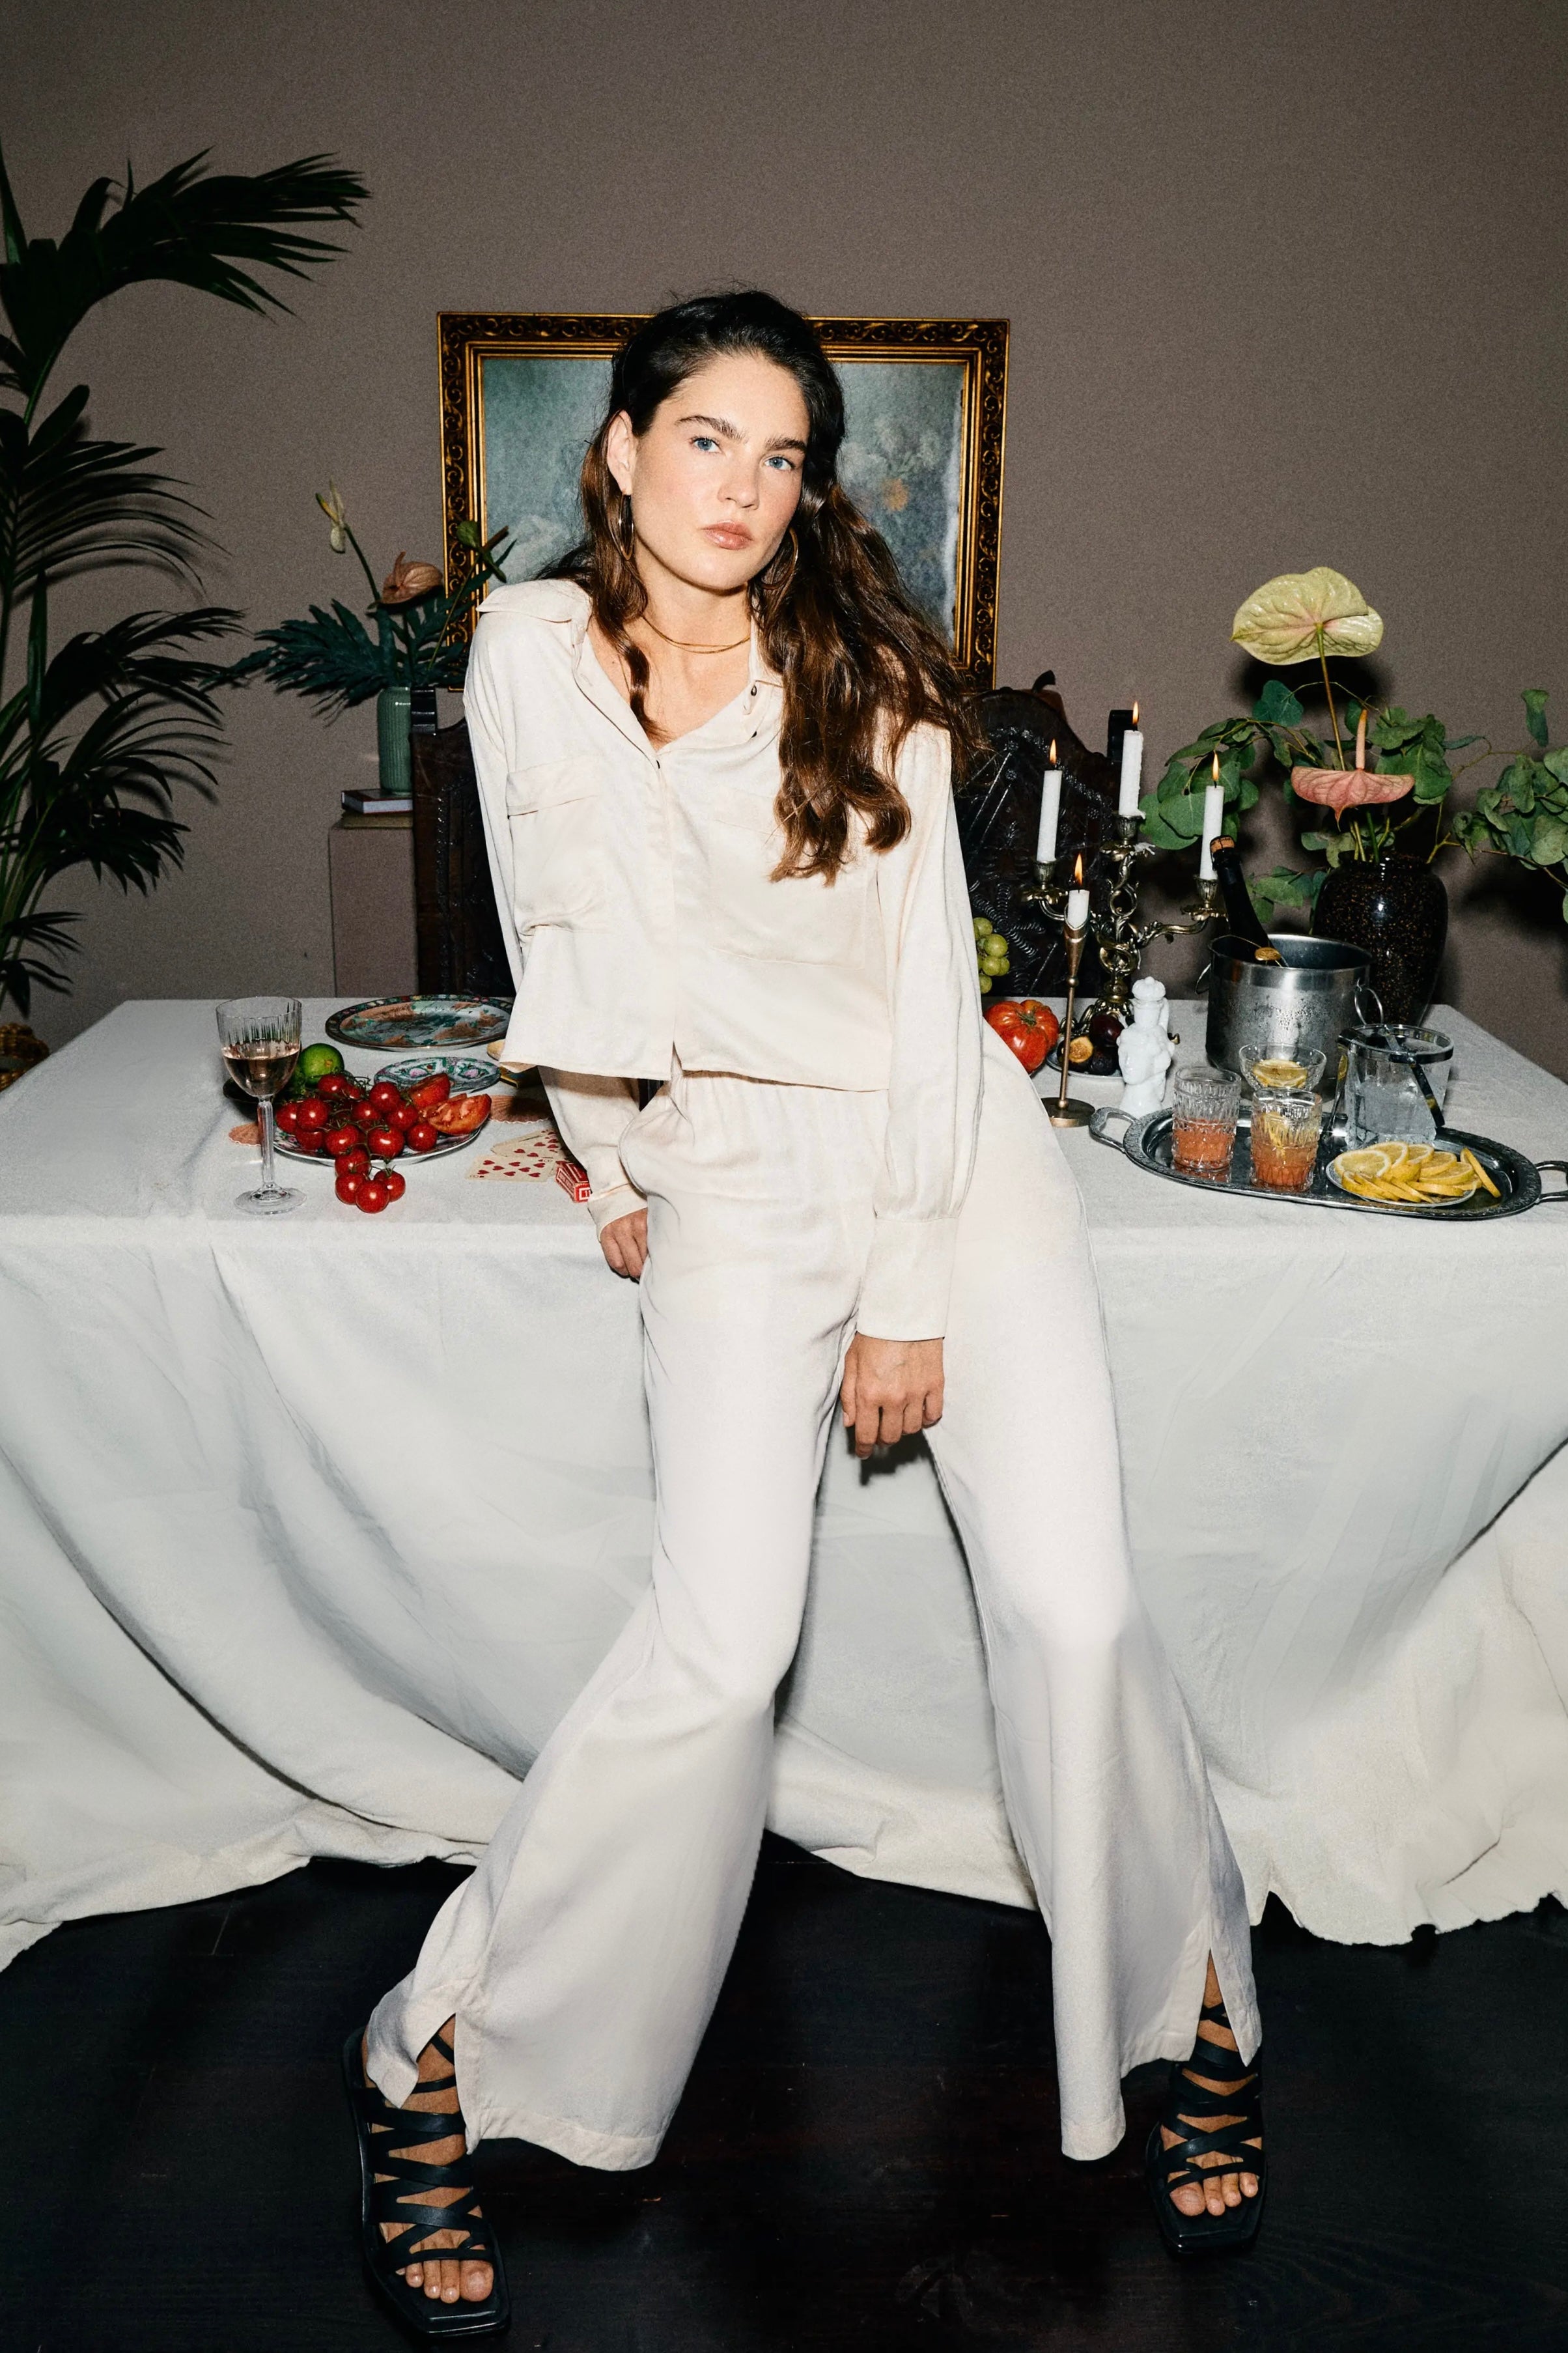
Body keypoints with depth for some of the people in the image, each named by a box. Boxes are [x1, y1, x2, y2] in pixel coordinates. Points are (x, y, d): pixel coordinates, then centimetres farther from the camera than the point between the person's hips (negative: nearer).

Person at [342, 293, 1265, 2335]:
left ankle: (1189, 2005, 17)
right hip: (730, 1172, 0)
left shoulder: (866, 679, -4)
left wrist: (909, 1300, -11)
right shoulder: (530, 651, 0)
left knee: (1072, 1607, -9)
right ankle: (441, 2048, 2)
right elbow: (561, 937, 8)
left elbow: (928, 989, -8)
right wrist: (608, 1170, 11)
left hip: (951, 1145, 1)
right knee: (723, 1641, -16)